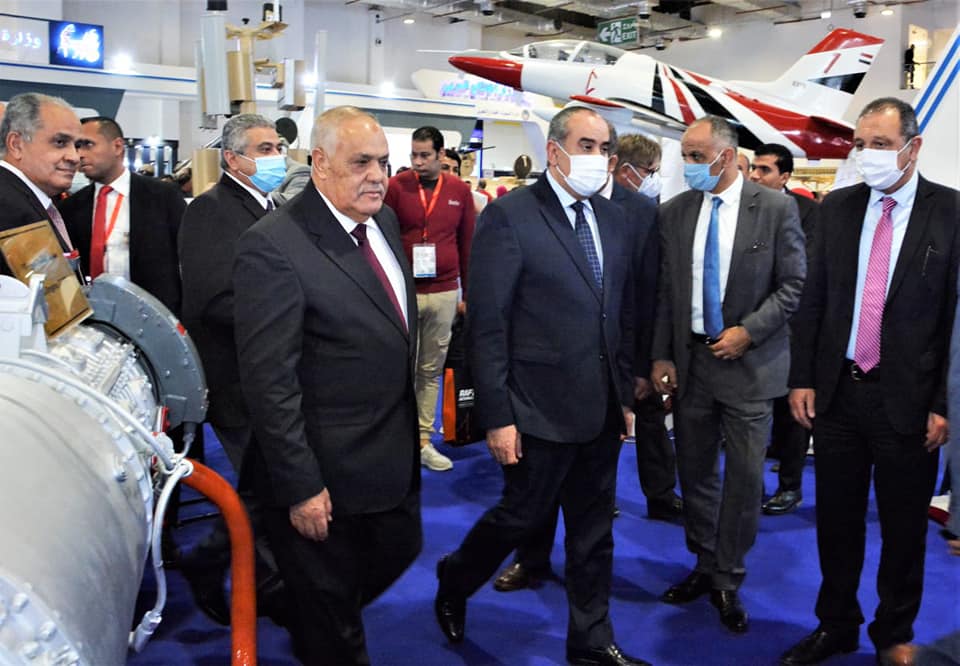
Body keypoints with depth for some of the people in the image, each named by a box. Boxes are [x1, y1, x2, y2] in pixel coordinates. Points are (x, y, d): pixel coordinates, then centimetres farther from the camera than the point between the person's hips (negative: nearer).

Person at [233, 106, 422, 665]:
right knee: (329, 604, 13)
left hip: (396, 453, 8)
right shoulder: (273, 246, -22)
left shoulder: (384, 221, 4)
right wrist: (299, 487, -21)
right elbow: (269, 382, -23)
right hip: (327, 475, -8)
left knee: (400, 552, 25)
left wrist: (410, 425, 14)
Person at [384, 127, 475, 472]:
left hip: (444, 293, 3)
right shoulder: (395, 186, -3)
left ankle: (424, 440, 21)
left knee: (432, 369, 11)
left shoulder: (460, 190, 5)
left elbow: (467, 243, 10)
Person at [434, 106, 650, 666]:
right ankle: (454, 583, 39)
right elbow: (487, 326, -14)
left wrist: (627, 395, 11)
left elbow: (624, 317, 12)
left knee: (595, 530, 15)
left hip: (603, 409, 6)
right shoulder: (509, 216, -12)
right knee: (522, 516, 10)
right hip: (541, 409, -6)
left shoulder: (616, 220, 8)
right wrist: (497, 417, -15)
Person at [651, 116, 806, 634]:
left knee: (745, 476, 3)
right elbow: (664, 291, 5)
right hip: (689, 359, 3)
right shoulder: (674, 212, 3)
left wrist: (748, 331, -13)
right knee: (694, 470, 11)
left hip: (750, 362, -3)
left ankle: (727, 581, 20)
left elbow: (794, 284, -3)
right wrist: (662, 355, 0)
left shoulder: (775, 208, -5)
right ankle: (705, 566, 30)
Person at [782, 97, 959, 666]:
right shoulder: (837, 207, 5)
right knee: (837, 519, 15)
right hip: (838, 390, 3)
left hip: (908, 399, -3)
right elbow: (814, 299, 7)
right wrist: (803, 378, 3)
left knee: (904, 528, 12)